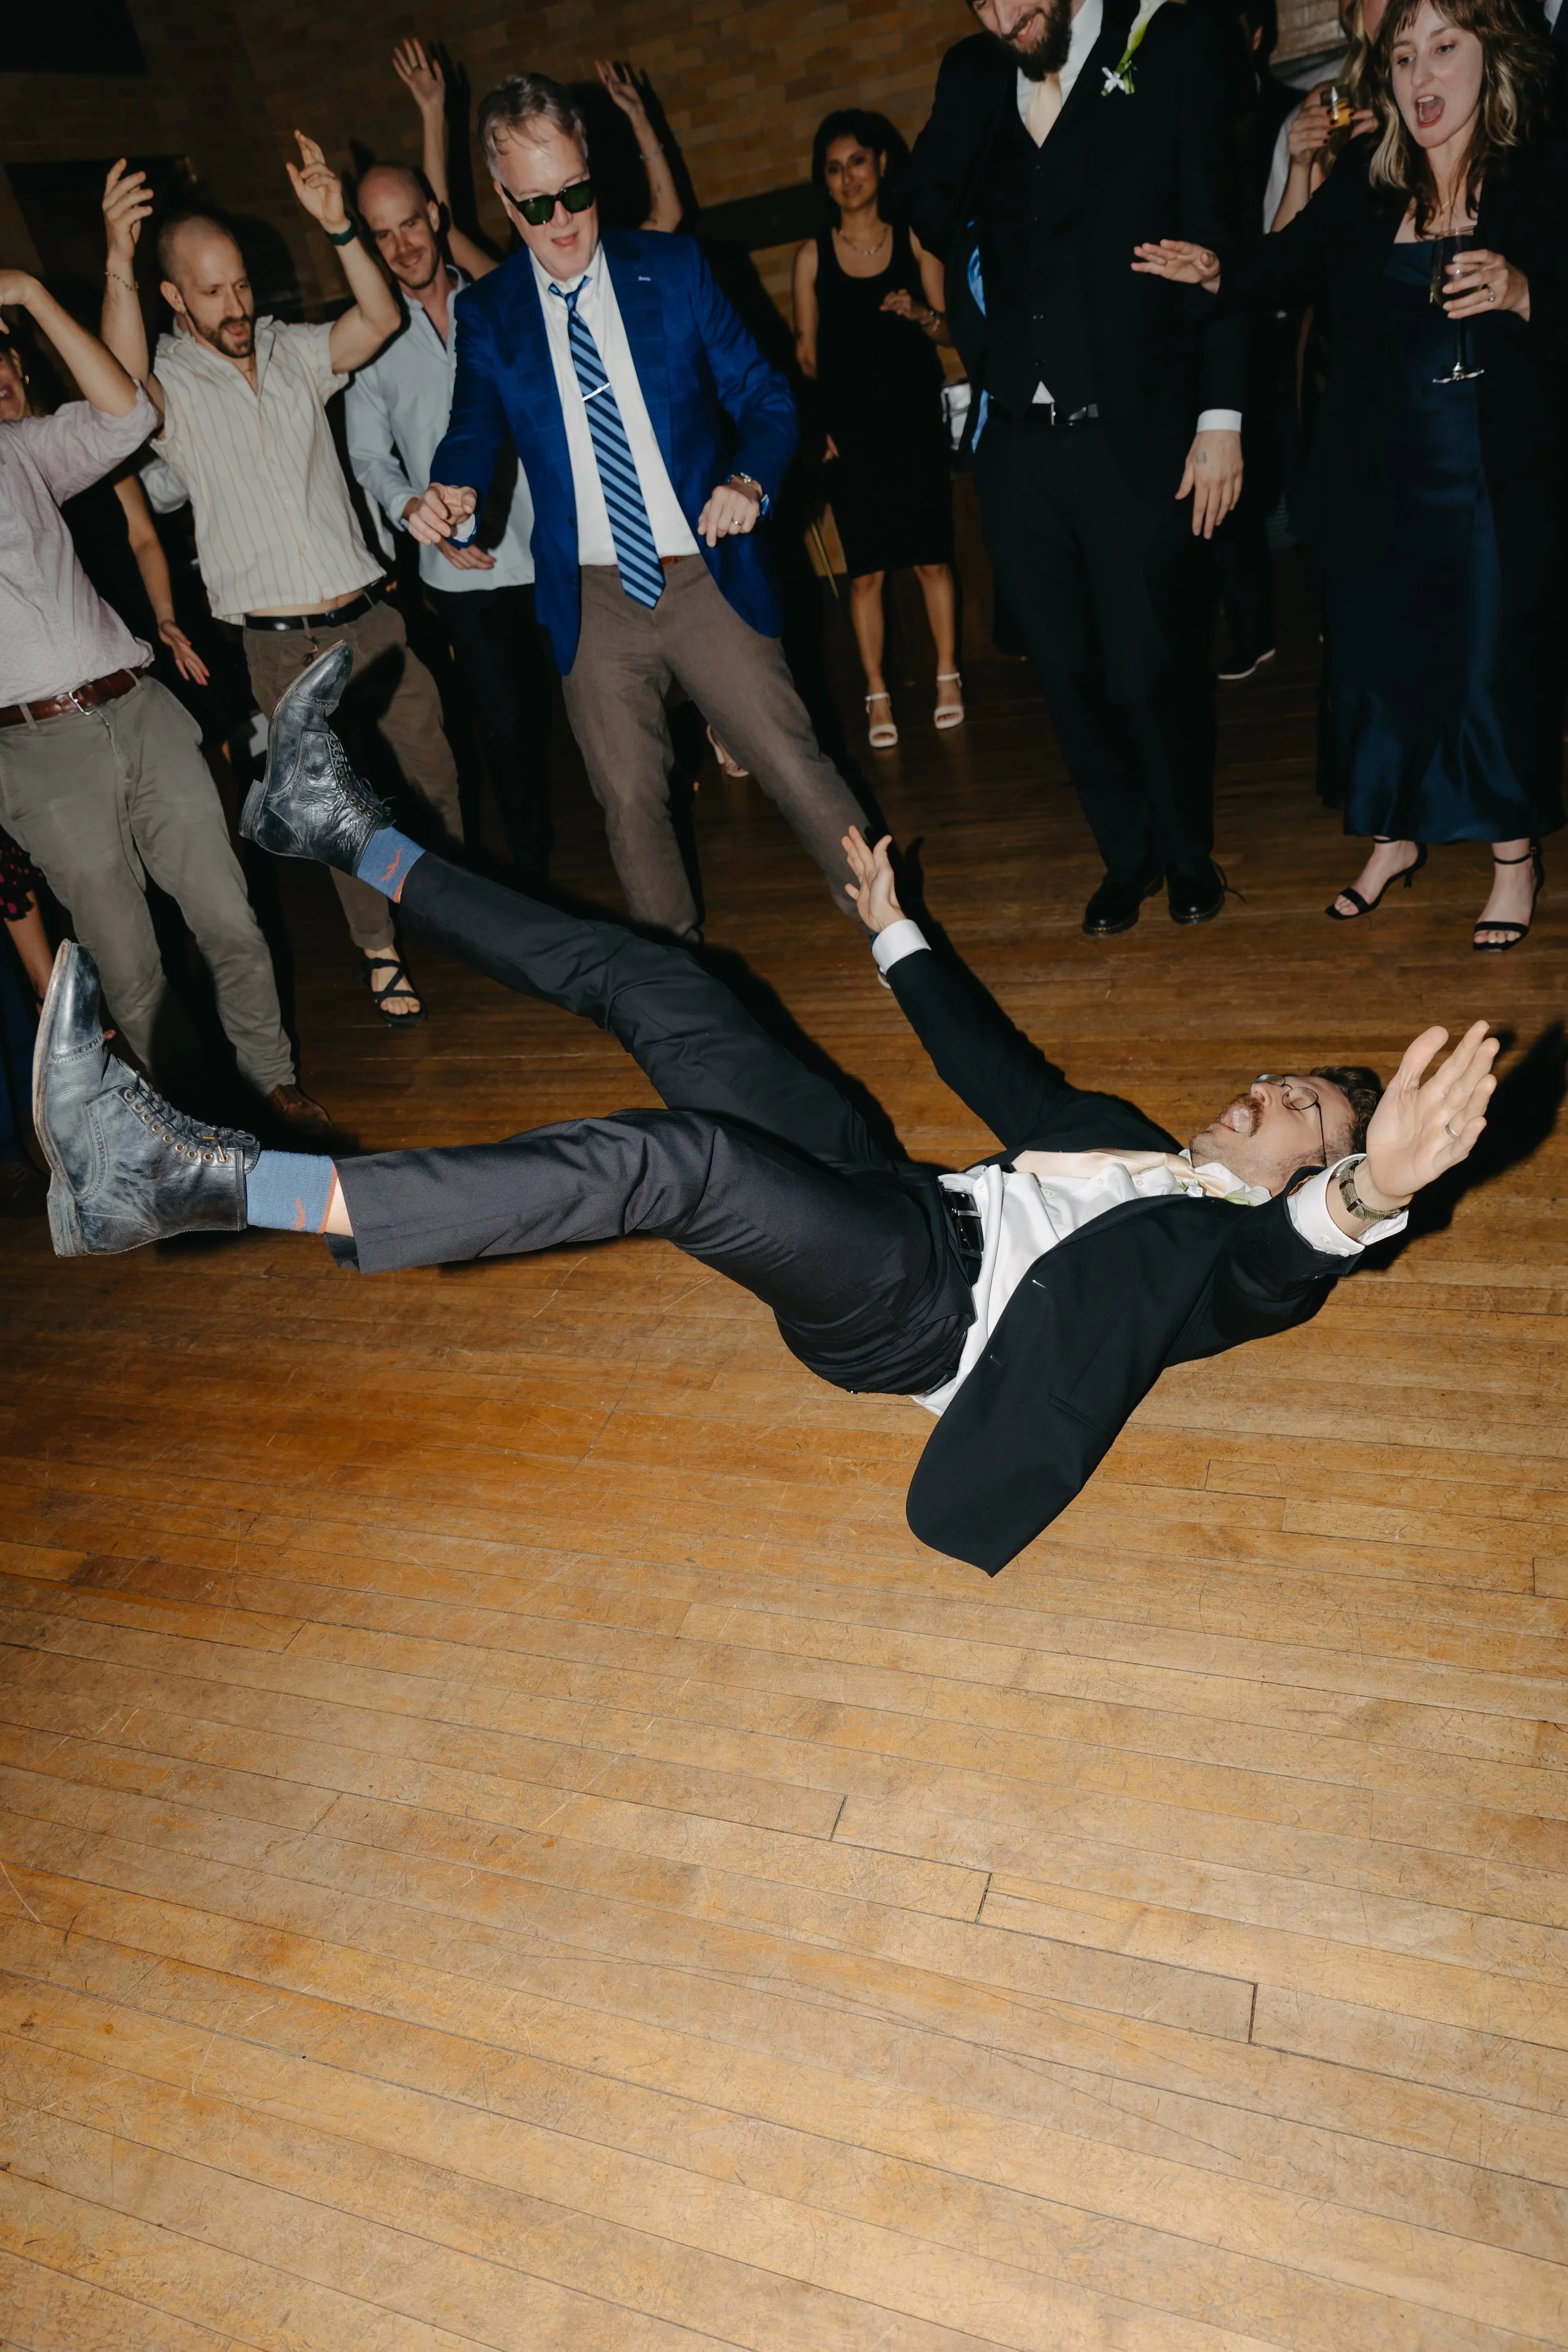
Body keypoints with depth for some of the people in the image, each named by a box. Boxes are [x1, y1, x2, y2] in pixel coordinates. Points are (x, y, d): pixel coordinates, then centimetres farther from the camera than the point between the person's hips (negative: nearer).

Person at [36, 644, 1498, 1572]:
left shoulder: (1250, 1243, 5)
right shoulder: (1132, 1140, 27)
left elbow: (1277, 1265, -21)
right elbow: (998, 1064, 34)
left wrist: (1364, 1198, -44)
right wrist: (892, 930, 41)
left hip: (922, 1297, -8)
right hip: (894, 1203, 8)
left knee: (680, 1158, -36)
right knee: (643, 981, 1)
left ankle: (201, 1184, -40)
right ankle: (347, 835, 10)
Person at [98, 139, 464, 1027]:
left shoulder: (293, 352, 8)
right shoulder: (171, 388, -2)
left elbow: (380, 321, -8)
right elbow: (125, 385, -25)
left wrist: (338, 226, -25)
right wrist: (117, 264, -39)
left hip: (369, 615, 3)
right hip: (282, 646, -3)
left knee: (437, 770, 10)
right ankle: (381, 953, 19)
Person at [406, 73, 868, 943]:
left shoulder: (675, 269, 3)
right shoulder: (487, 312, 5)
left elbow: (763, 393, 3)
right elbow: (474, 427, 8)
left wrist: (750, 480, -18)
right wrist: (450, 487, -17)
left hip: (706, 578, -1)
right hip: (593, 600, 2)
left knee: (795, 765, -3)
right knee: (629, 801, 9)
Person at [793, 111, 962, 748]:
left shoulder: (914, 241, 7)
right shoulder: (812, 257, 6)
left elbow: (948, 330, 9)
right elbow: (806, 352, 9)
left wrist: (919, 312, -12)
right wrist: (812, 422, -3)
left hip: (915, 425, 0)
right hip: (850, 433, 0)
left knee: (931, 559, 1)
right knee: (866, 571, -2)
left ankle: (947, 677, 14)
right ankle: (878, 696, 6)